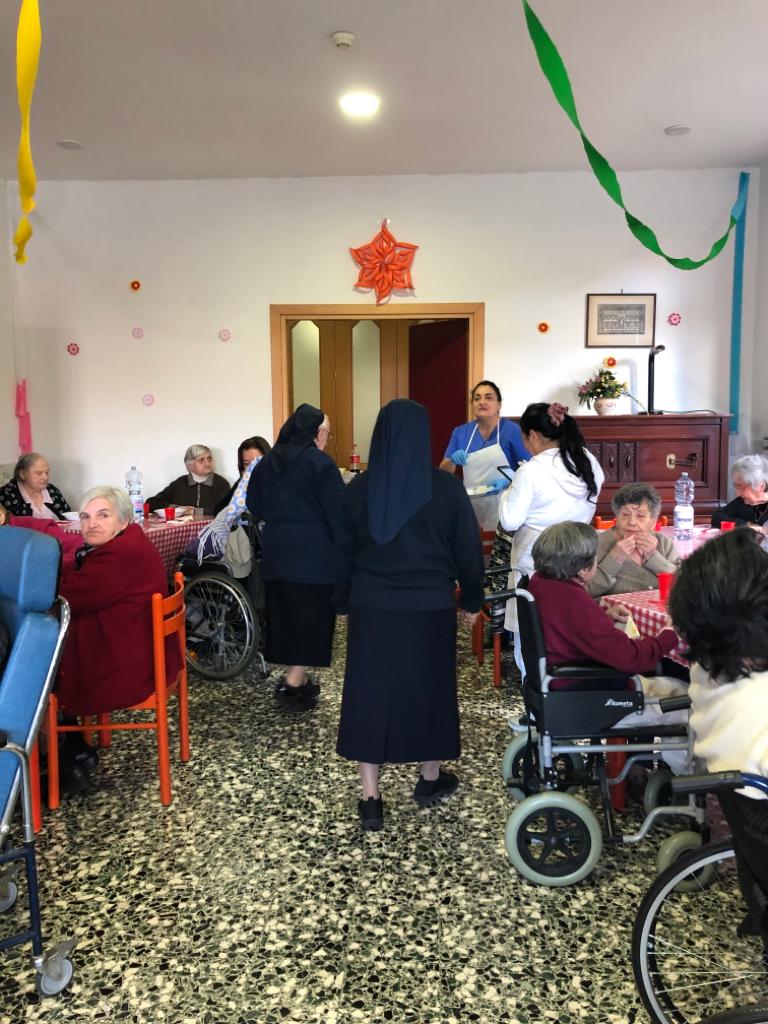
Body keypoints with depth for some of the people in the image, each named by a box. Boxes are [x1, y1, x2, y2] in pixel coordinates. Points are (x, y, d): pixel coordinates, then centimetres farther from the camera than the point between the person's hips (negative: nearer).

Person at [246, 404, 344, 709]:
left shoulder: (268, 461, 8)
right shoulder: (320, 463, -10)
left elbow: (254, 504, 14)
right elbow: (336, 510, -12)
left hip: (276, 547, 6)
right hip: (313, 549, -6)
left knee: (285, 611, 13)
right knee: (311, 613, 1)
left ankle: (295, 678, 21)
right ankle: (294, 683, -1)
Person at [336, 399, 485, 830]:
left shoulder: (360, 488, -3)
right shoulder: (446, 488, -8)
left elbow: (343, 551, 5)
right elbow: (469, 549, -3)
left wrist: (345, 602, 17)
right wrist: (473, 600, 11)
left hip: (372, 608, 1)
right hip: (431, 608, -1)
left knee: (370, 694, 7)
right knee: (429, 688, 16)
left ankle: (371, 799, 10)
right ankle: (431, 778, 33)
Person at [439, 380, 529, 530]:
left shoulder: (512, 430, -6)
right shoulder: (461, 432, 5)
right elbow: (444, 472, 7)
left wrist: (508, 482, -22)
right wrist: (452, 460, -14)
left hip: (500, 507, -3)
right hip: (470, 506, 3)